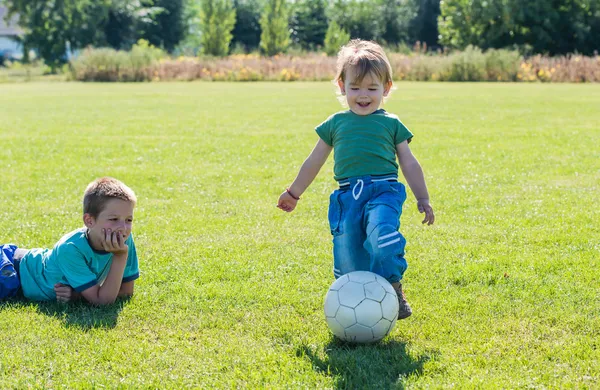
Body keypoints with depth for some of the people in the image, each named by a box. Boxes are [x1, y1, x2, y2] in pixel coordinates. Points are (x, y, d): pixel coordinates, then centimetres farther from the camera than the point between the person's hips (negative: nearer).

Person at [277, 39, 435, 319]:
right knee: (347, 258, -4)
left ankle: (394, 289, -15)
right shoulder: (336, 124, 16)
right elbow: (314, 162, 27)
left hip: (383, 192, -2)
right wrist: (294, 193, 33)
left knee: (381, 235, -31)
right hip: (347, 196, 3)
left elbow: (409, 164, 17)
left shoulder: (391, 124, 12)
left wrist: (423, 199, 12)